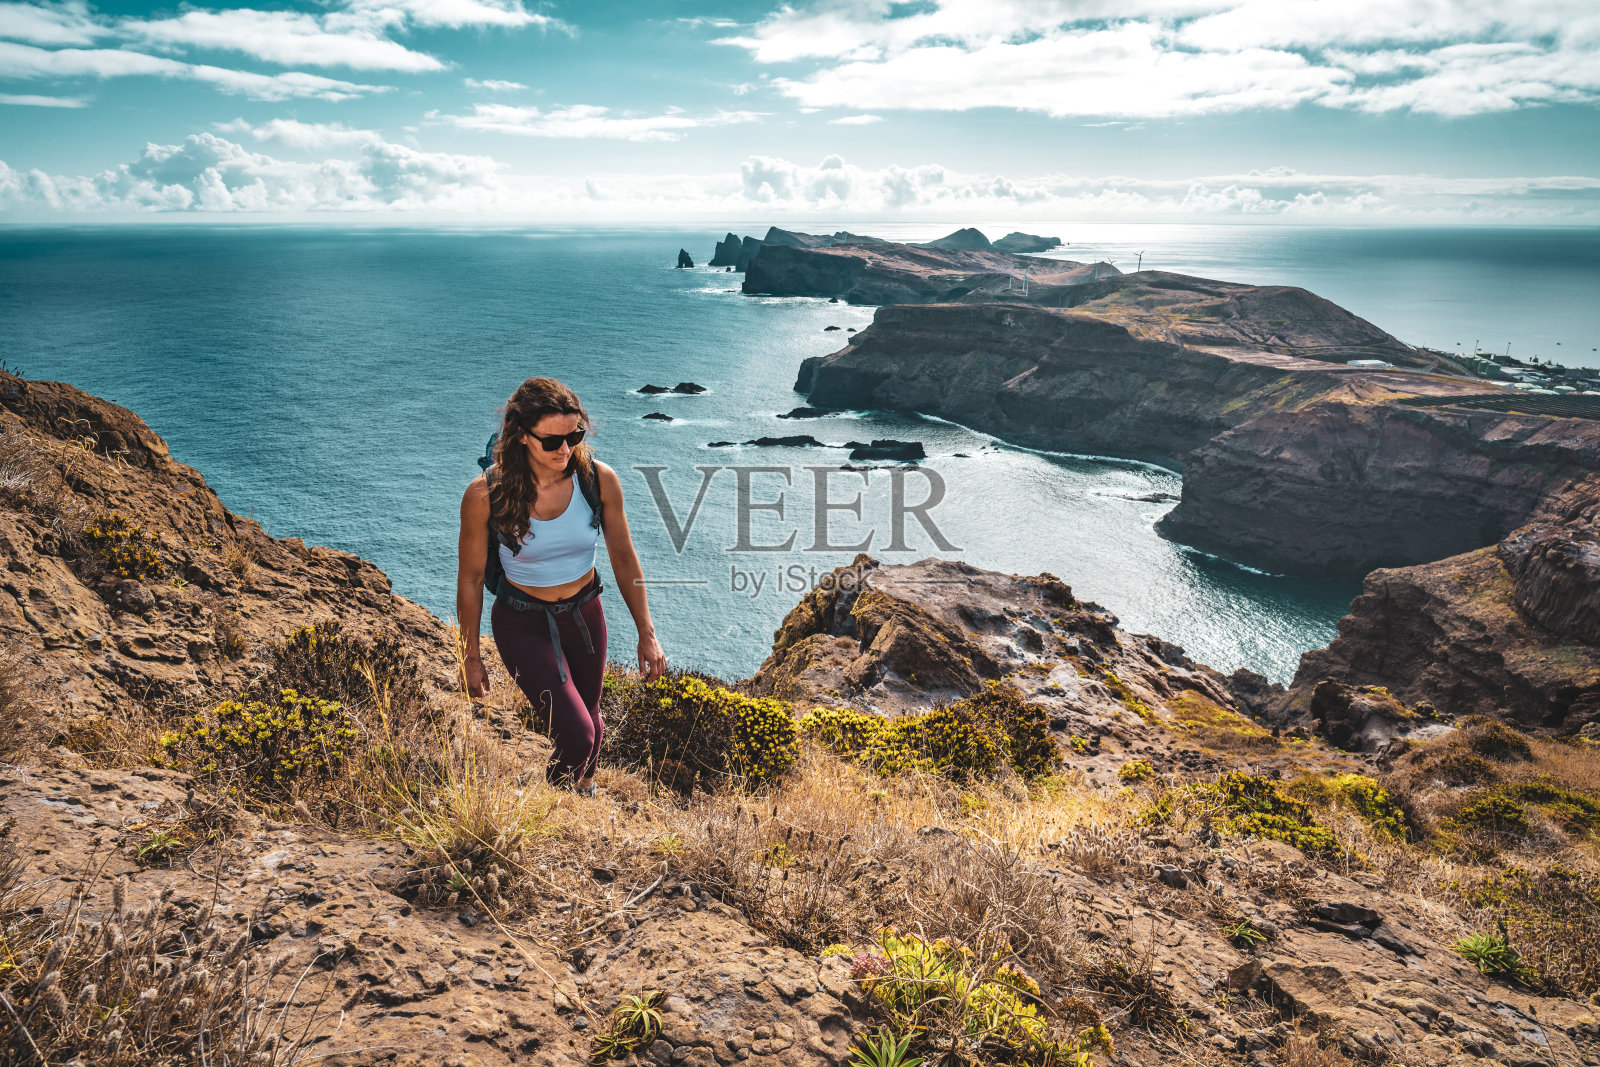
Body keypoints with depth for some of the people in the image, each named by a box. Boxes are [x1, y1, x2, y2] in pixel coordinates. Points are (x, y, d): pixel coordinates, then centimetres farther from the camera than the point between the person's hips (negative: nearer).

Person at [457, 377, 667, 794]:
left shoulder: (599, 480, -17)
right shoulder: (485, 494, -23)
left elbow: (624, 559, -3)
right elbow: (470, 577, -10)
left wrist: (647, 633, -2)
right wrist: (472, 658, -3)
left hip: (584, 616, 3)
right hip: (524, 625, -3)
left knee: (590, 722, 23)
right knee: (576, 736, -16)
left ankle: (585, 790, 57)